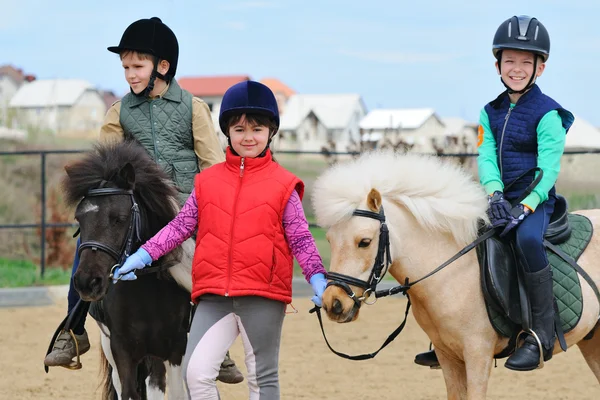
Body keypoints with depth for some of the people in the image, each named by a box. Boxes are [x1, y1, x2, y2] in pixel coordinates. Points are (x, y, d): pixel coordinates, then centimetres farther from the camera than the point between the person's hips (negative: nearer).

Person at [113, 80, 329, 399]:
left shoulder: (283, 185, 1)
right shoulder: (207, 182, 9)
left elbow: (301, 239, 1)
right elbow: (179, 227, 10)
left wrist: (317, 279, -11)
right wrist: (142, 256, 1)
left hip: (263, 294, -2)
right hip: (213, 296, 2)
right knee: (196, 372, -10)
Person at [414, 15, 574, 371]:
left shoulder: (547, 114, -9)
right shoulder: (491, 113, 10)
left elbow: (548, 170, -16)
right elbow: (486, 157, -1)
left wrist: (524, 208, -27)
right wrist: (495, 194, -19)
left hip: (537, 202, -7)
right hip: (501, 201, 7)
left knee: (527, 237, -38)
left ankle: (543, 334, -32)